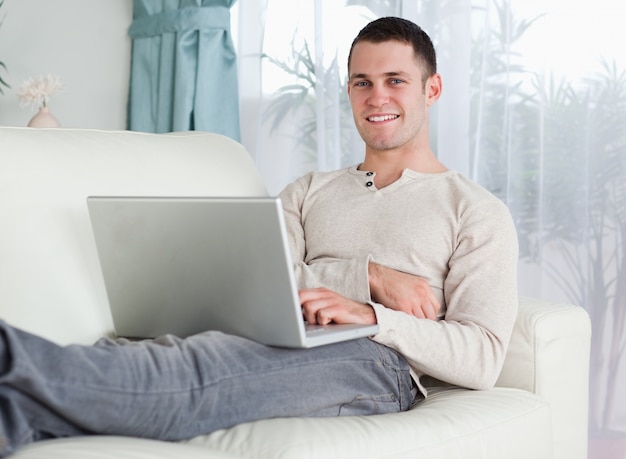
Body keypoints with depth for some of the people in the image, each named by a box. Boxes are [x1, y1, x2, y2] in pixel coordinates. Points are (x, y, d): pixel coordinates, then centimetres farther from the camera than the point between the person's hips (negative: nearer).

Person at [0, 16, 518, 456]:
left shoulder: (477, 211, 15)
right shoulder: (307, 192, 29)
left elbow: (482, 359, 1)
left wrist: (371, 316, -15)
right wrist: (372, 275, -5)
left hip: (375, 360, -4)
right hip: (282, 345, 4)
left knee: (208, 364, -35)